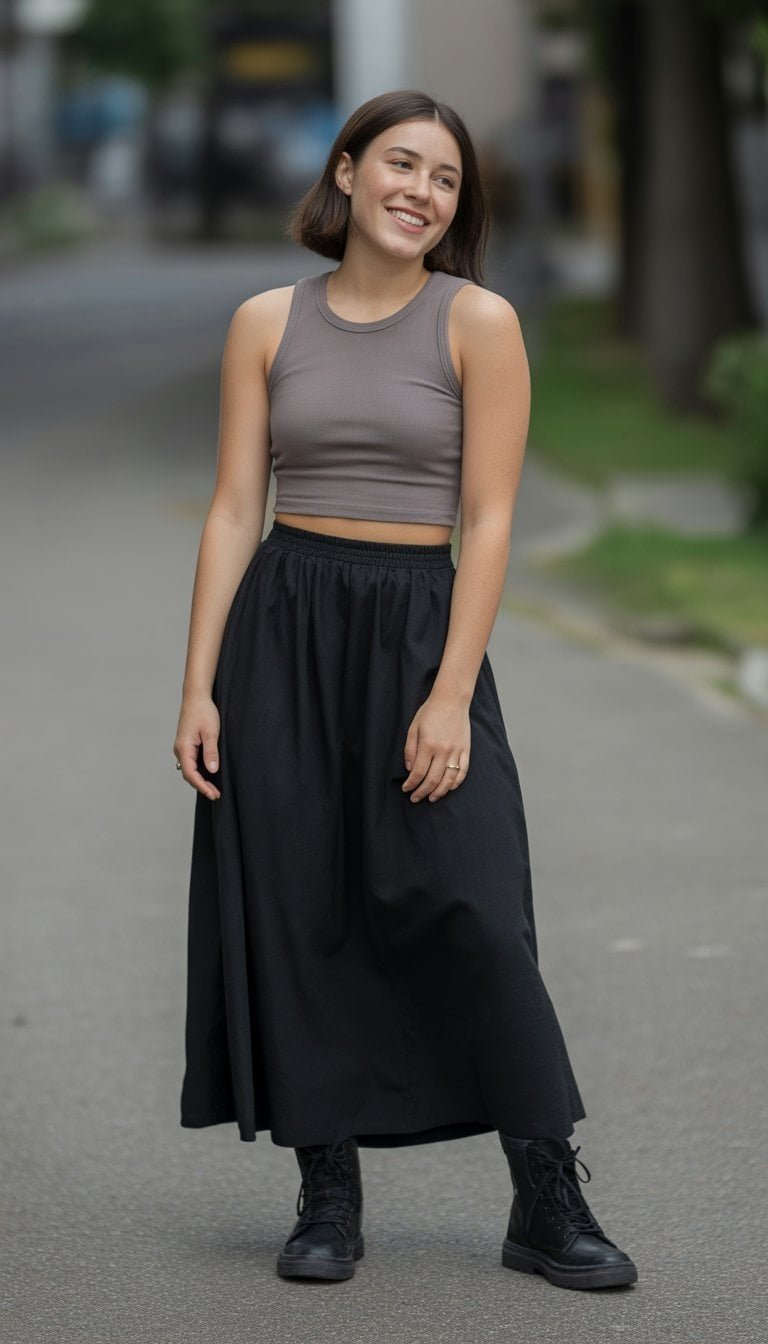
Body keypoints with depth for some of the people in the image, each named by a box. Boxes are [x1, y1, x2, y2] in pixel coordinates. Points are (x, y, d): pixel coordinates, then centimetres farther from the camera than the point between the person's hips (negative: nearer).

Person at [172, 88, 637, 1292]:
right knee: (294, 910, 1)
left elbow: (489, 522, -5)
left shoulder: (478, 322, -1)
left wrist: (452, 695, -13)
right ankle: (329, 1198, 12)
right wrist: (198, 687, -1)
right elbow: (234, 509, 6)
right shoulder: (267, 324, 6)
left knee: (471, 912, -9)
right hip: (283, 629, 2)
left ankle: (549, 1206, 0)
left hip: (422, 625, -2)